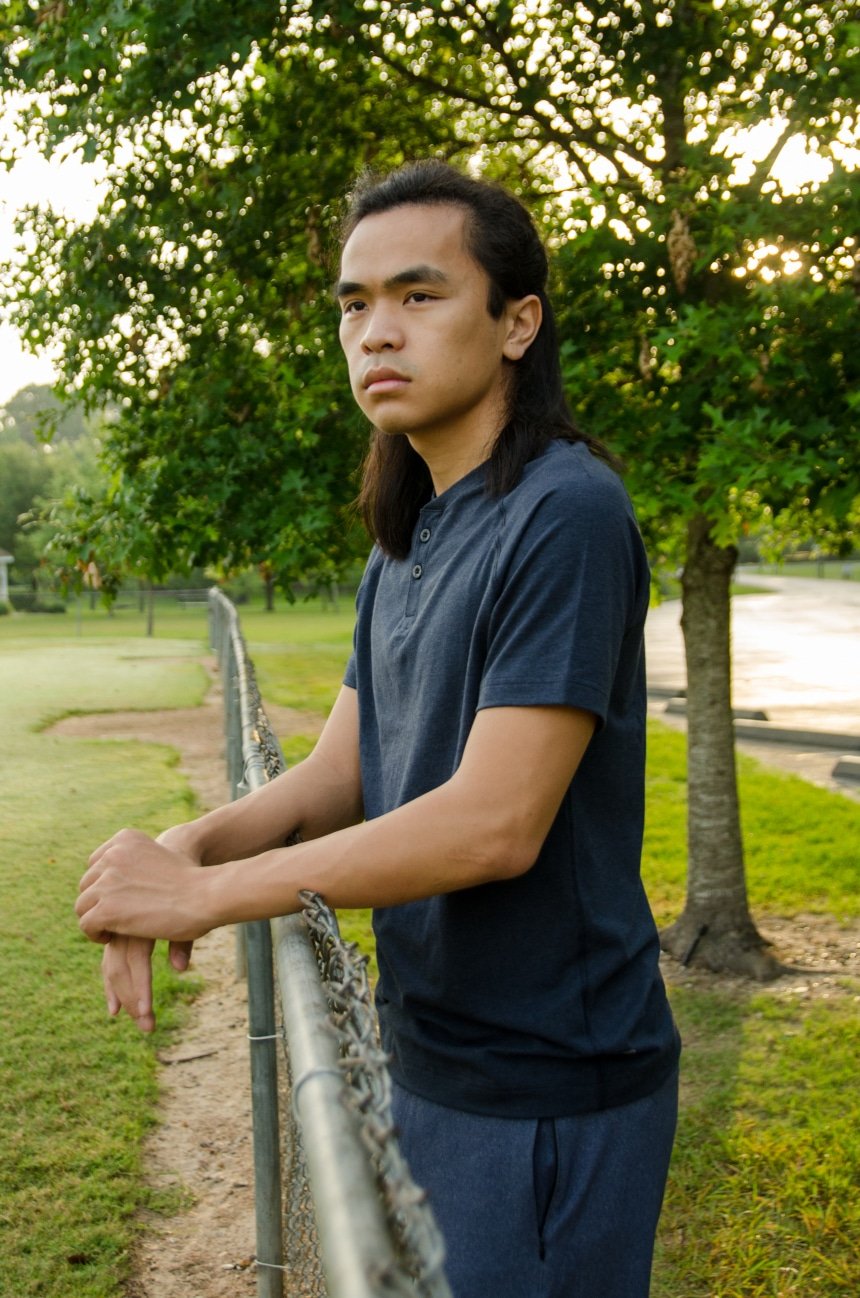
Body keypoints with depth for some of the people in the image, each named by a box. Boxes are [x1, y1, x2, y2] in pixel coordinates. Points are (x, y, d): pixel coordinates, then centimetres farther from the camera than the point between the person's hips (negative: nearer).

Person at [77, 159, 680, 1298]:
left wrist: (207, 893, -20)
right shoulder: (405, 543, 10)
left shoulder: (566, 513, -20)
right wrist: (190, 843, -12)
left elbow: (494, 825, -25)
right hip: (430, 1061, 8)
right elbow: (343, 775, 8)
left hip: (544, 1091, -8)